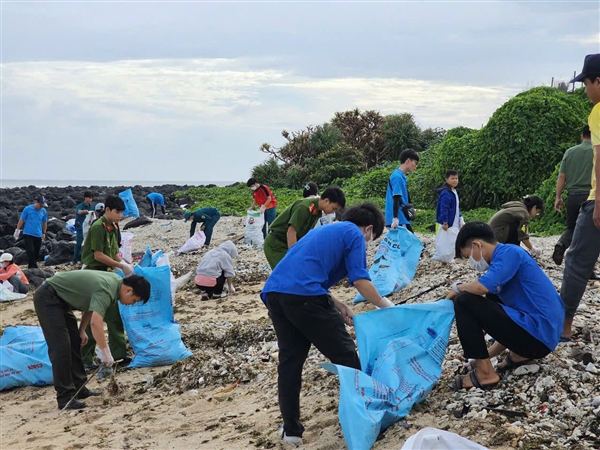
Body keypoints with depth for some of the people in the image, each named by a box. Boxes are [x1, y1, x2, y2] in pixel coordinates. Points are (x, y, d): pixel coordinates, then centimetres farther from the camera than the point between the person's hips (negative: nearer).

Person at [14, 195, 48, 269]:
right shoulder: (28, 209, -7)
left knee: (36, 252, 8)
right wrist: (17, 230, 0)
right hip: (28, 234, -4)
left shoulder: (43, 211, 3)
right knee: (30, 251, -13)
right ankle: (33, 267, -13)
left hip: (38, 235, 4)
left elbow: (45, 222, 16)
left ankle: (30, 266, 22)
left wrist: (44, 233, 18)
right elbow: (21, 220, 0)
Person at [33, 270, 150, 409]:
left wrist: (81, 330, 12)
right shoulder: (106, 289, -27)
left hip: (59, 299, 10)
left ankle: (79, 389, 19)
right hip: (47, 298, -10)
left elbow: (91, 305, 17)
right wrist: (106, 352, -33)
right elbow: (96, 322, -40)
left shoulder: (116, 281, 2)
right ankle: (65, 398, -10)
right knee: (61, 347, -13)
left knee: (74, 344, 12)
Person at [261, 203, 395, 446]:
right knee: (345, 355, 7)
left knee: (290, 360, 15)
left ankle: (291, 430, 17)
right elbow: (360, 281, -2)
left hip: (274, 292, 8)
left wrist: (336, 305, 23)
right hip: (303, 295, -8)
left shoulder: (327, 230, 33)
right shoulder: (355, 235, 9)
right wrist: (384, 304, 15)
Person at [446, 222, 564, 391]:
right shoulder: (506, 257, 18)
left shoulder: (509, 252, -10)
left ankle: (485, 373, -8)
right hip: (543, 332, 10)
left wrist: (458, 288, -4)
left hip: (538, 333, -10)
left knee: (464, 302, -10)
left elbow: (482, 287, -27)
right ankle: (521, 354, 16)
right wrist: (488, 353, 25)